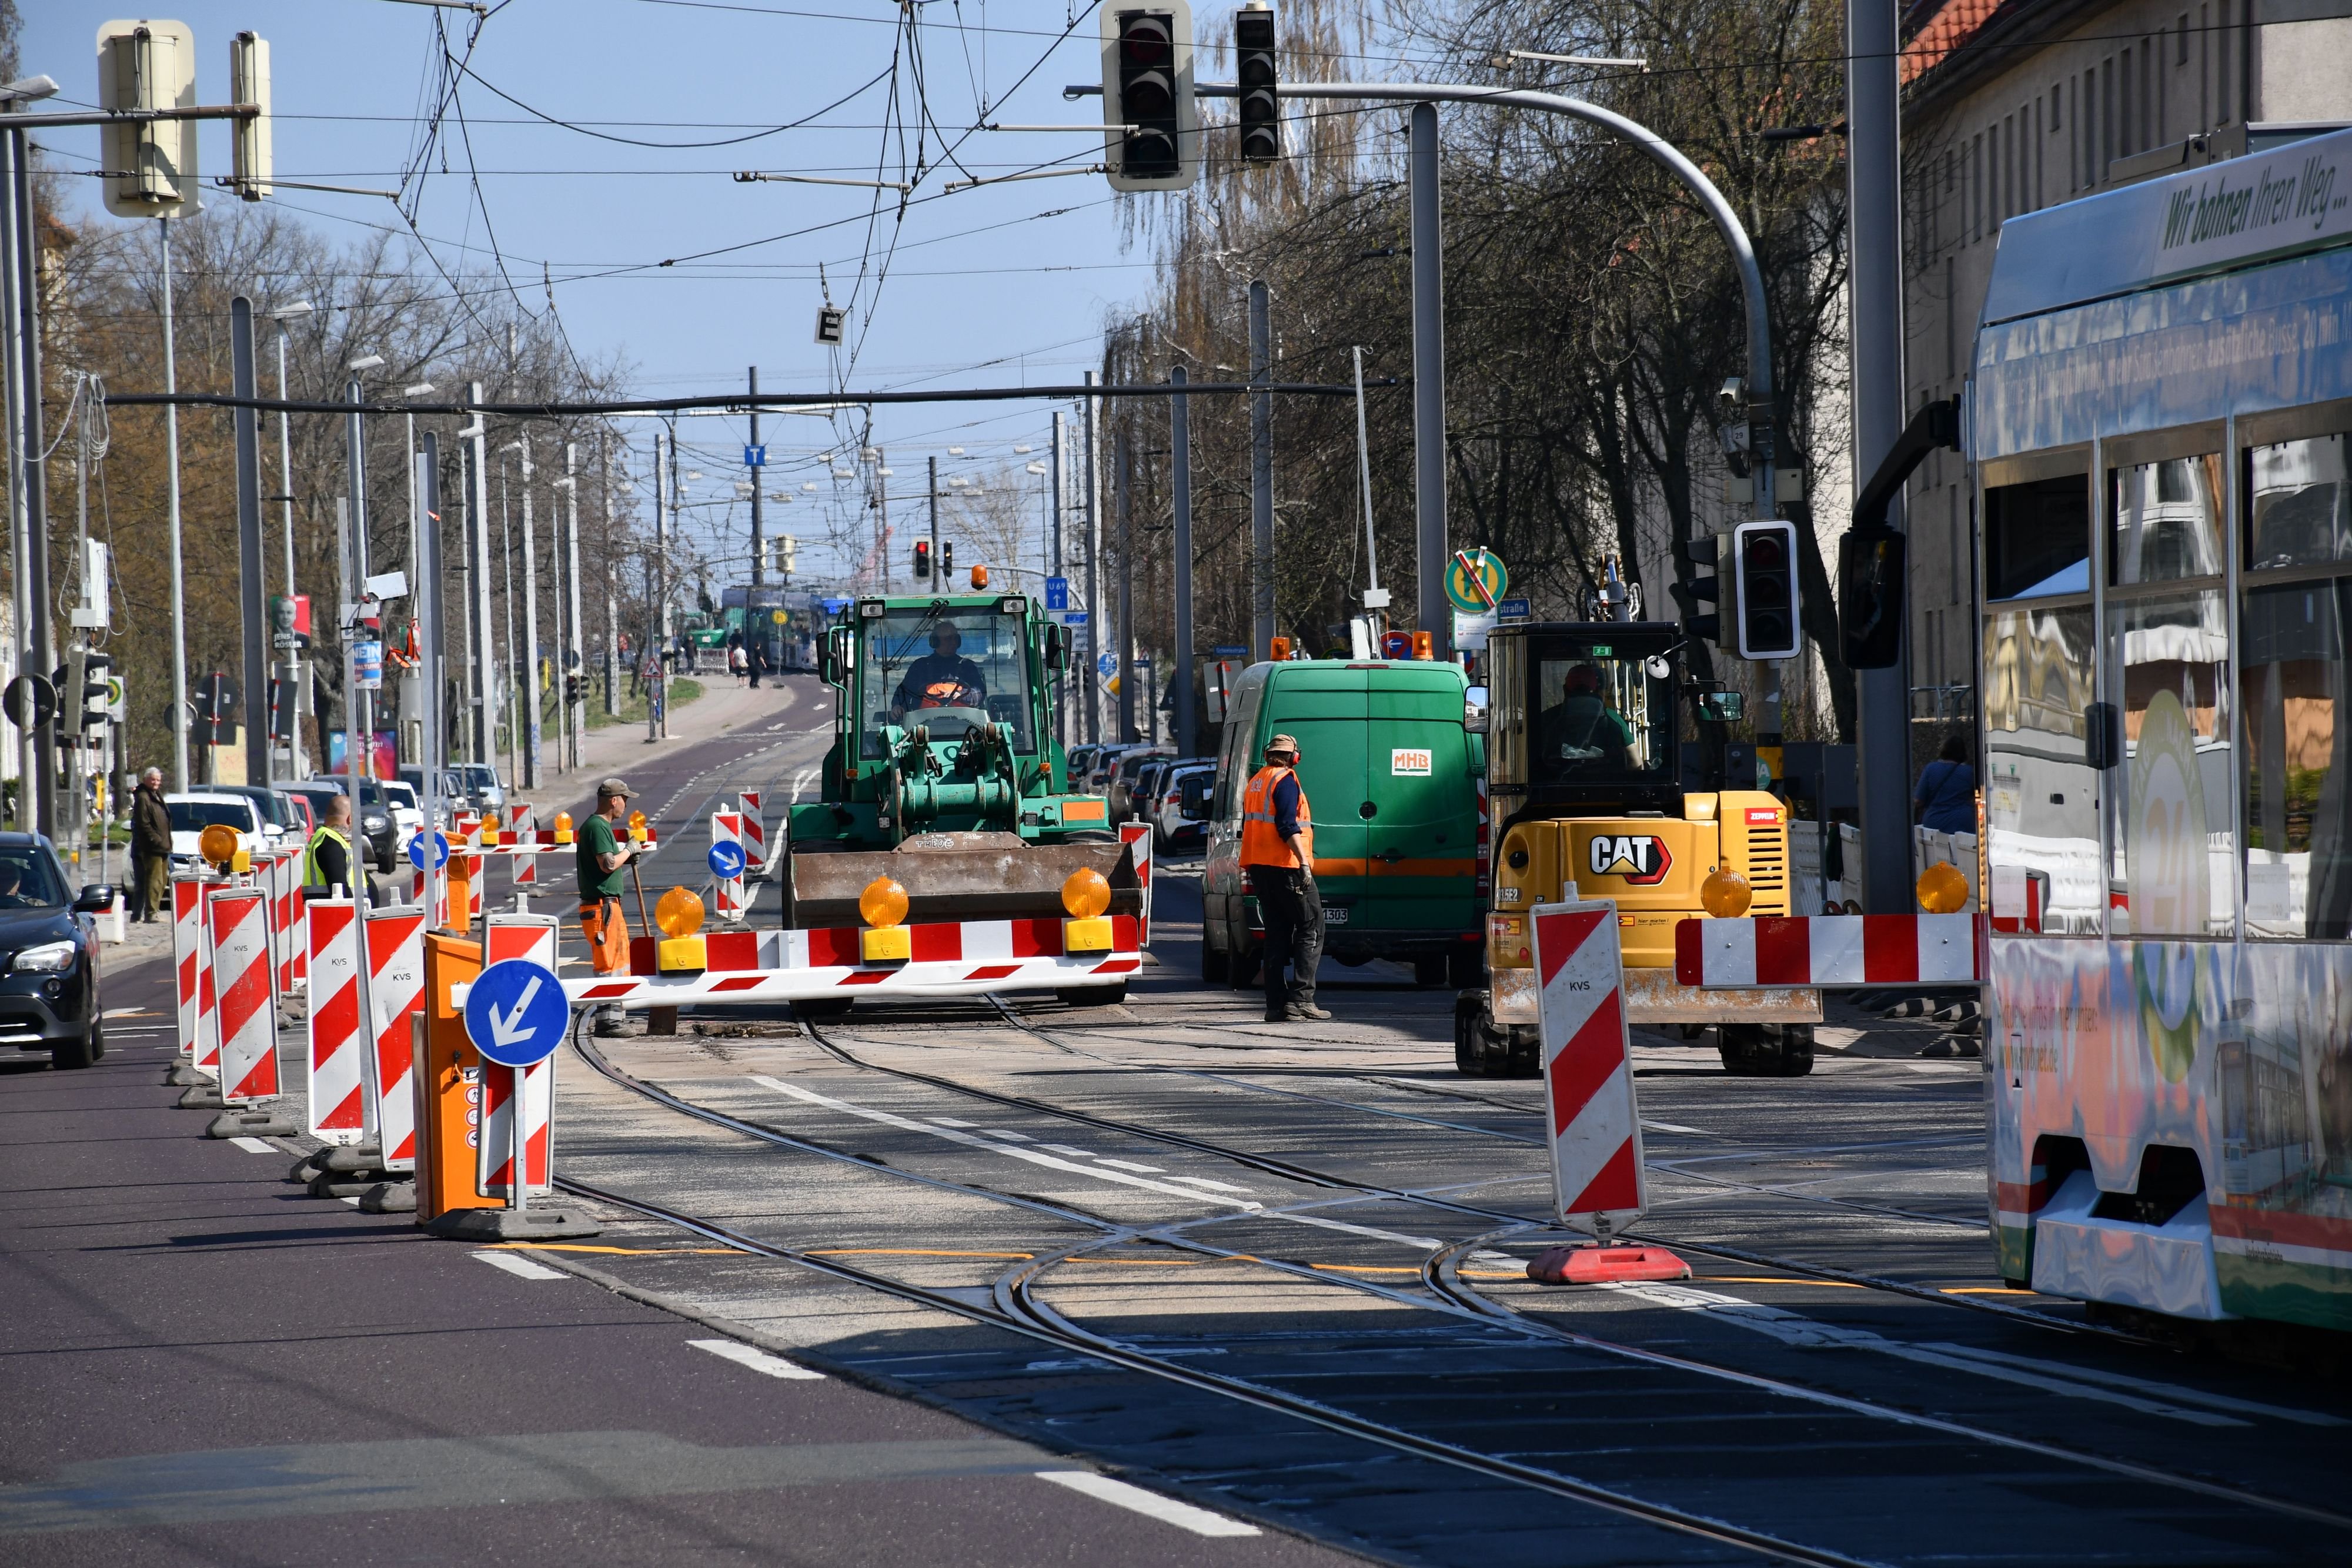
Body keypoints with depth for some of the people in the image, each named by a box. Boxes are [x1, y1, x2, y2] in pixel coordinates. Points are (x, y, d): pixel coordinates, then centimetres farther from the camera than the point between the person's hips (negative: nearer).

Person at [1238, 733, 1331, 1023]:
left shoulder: (1256, 782, 18)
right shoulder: (1285, 780, -9)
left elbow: (1248, 827, 24)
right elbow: (1288, 826, -19)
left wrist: (1251, 871, 30)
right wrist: (1304, 863, -23)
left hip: (1259, 867, 9)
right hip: (1285, 866, -9)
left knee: (1277, 935, 9)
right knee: (1311, 931, -4)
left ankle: (1276, 1005, 4)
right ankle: (1301, 998, -14)